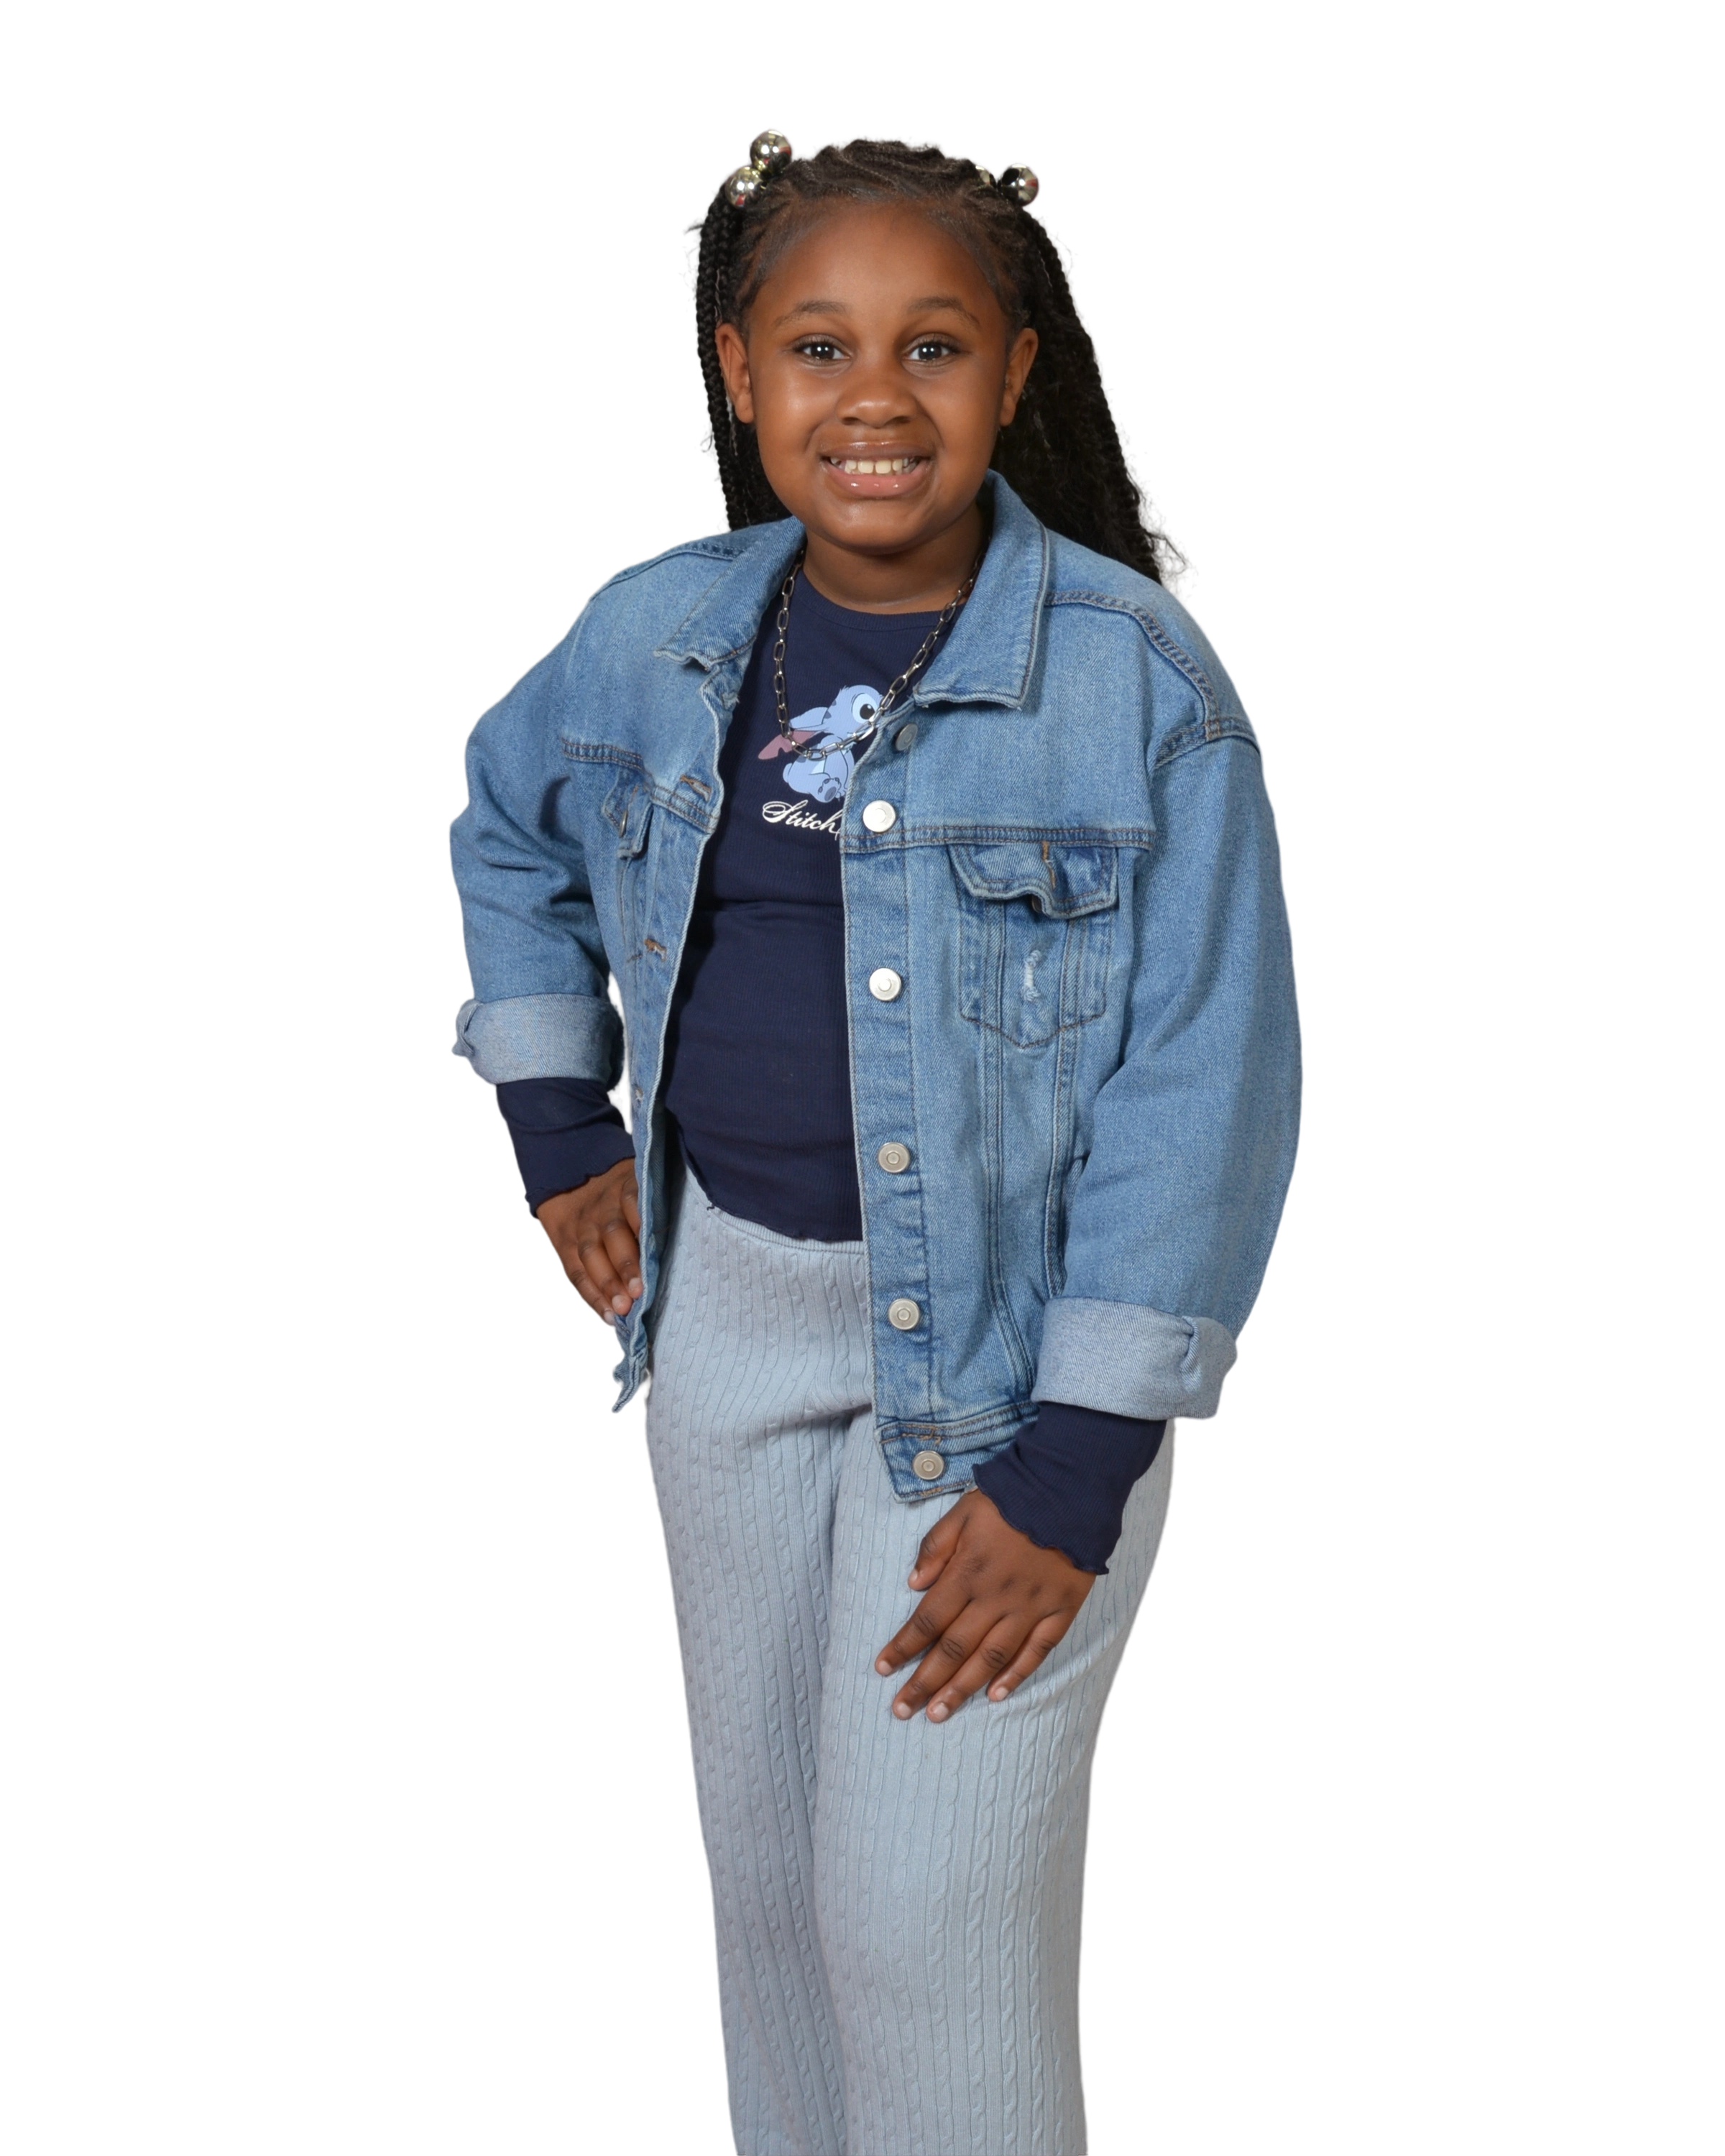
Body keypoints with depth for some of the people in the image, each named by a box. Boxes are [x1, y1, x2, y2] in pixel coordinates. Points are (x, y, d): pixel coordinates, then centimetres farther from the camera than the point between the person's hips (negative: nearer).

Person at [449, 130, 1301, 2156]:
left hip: (1002, 1335, -5)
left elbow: (1199, 1087, -14)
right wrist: (560, 1130, 13)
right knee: (763, 1848, 19)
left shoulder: (1136, 671, -15)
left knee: (932, 1924, -1)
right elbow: (506, 828, 21)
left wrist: (1072, 1462, -17)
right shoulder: (657, 630, 0)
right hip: (722, 1305, 5)